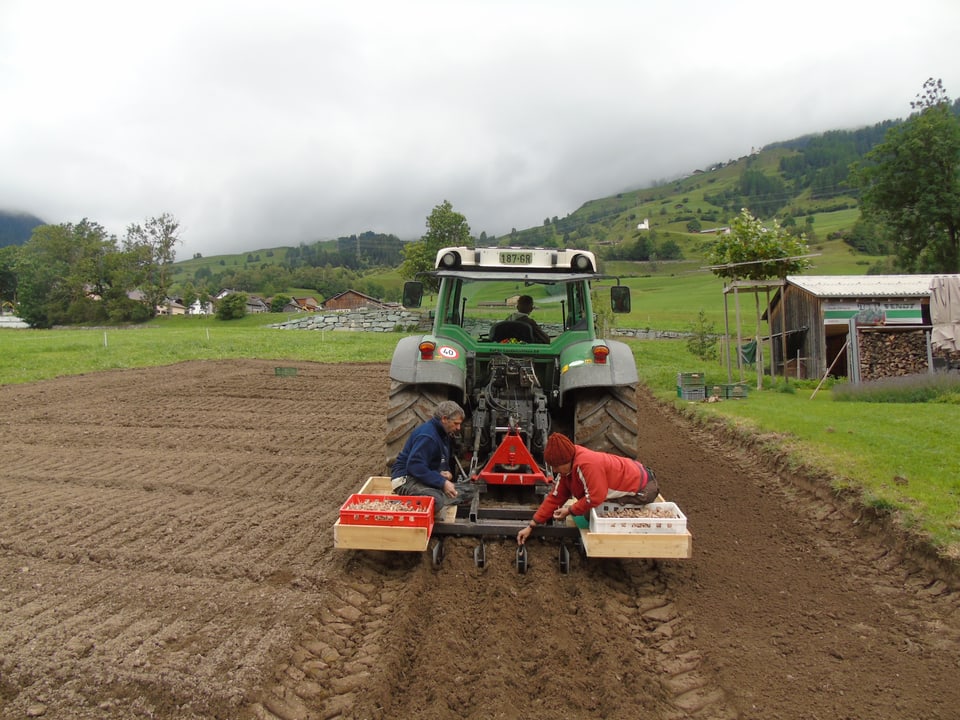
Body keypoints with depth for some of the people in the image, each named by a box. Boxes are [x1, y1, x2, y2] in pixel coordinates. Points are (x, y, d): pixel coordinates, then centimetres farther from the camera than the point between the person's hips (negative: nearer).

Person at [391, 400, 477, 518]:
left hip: (430, 480, 10)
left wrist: (445, 472, 0)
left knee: (470, 490, -4)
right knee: (436, 500, -41)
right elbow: (415, 466, -29)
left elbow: (444, 461, 25)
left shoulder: (443, 434, 13)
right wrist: (442, 482, -29)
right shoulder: (427, 435, -20)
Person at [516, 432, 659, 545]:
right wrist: (531, 526, -2)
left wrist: (570, 510, -19)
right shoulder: (567, 467, -3)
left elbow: (595, 498, -33)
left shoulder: (587, 465, -32)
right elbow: (554, 497, 0)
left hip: (643, 489, -9)